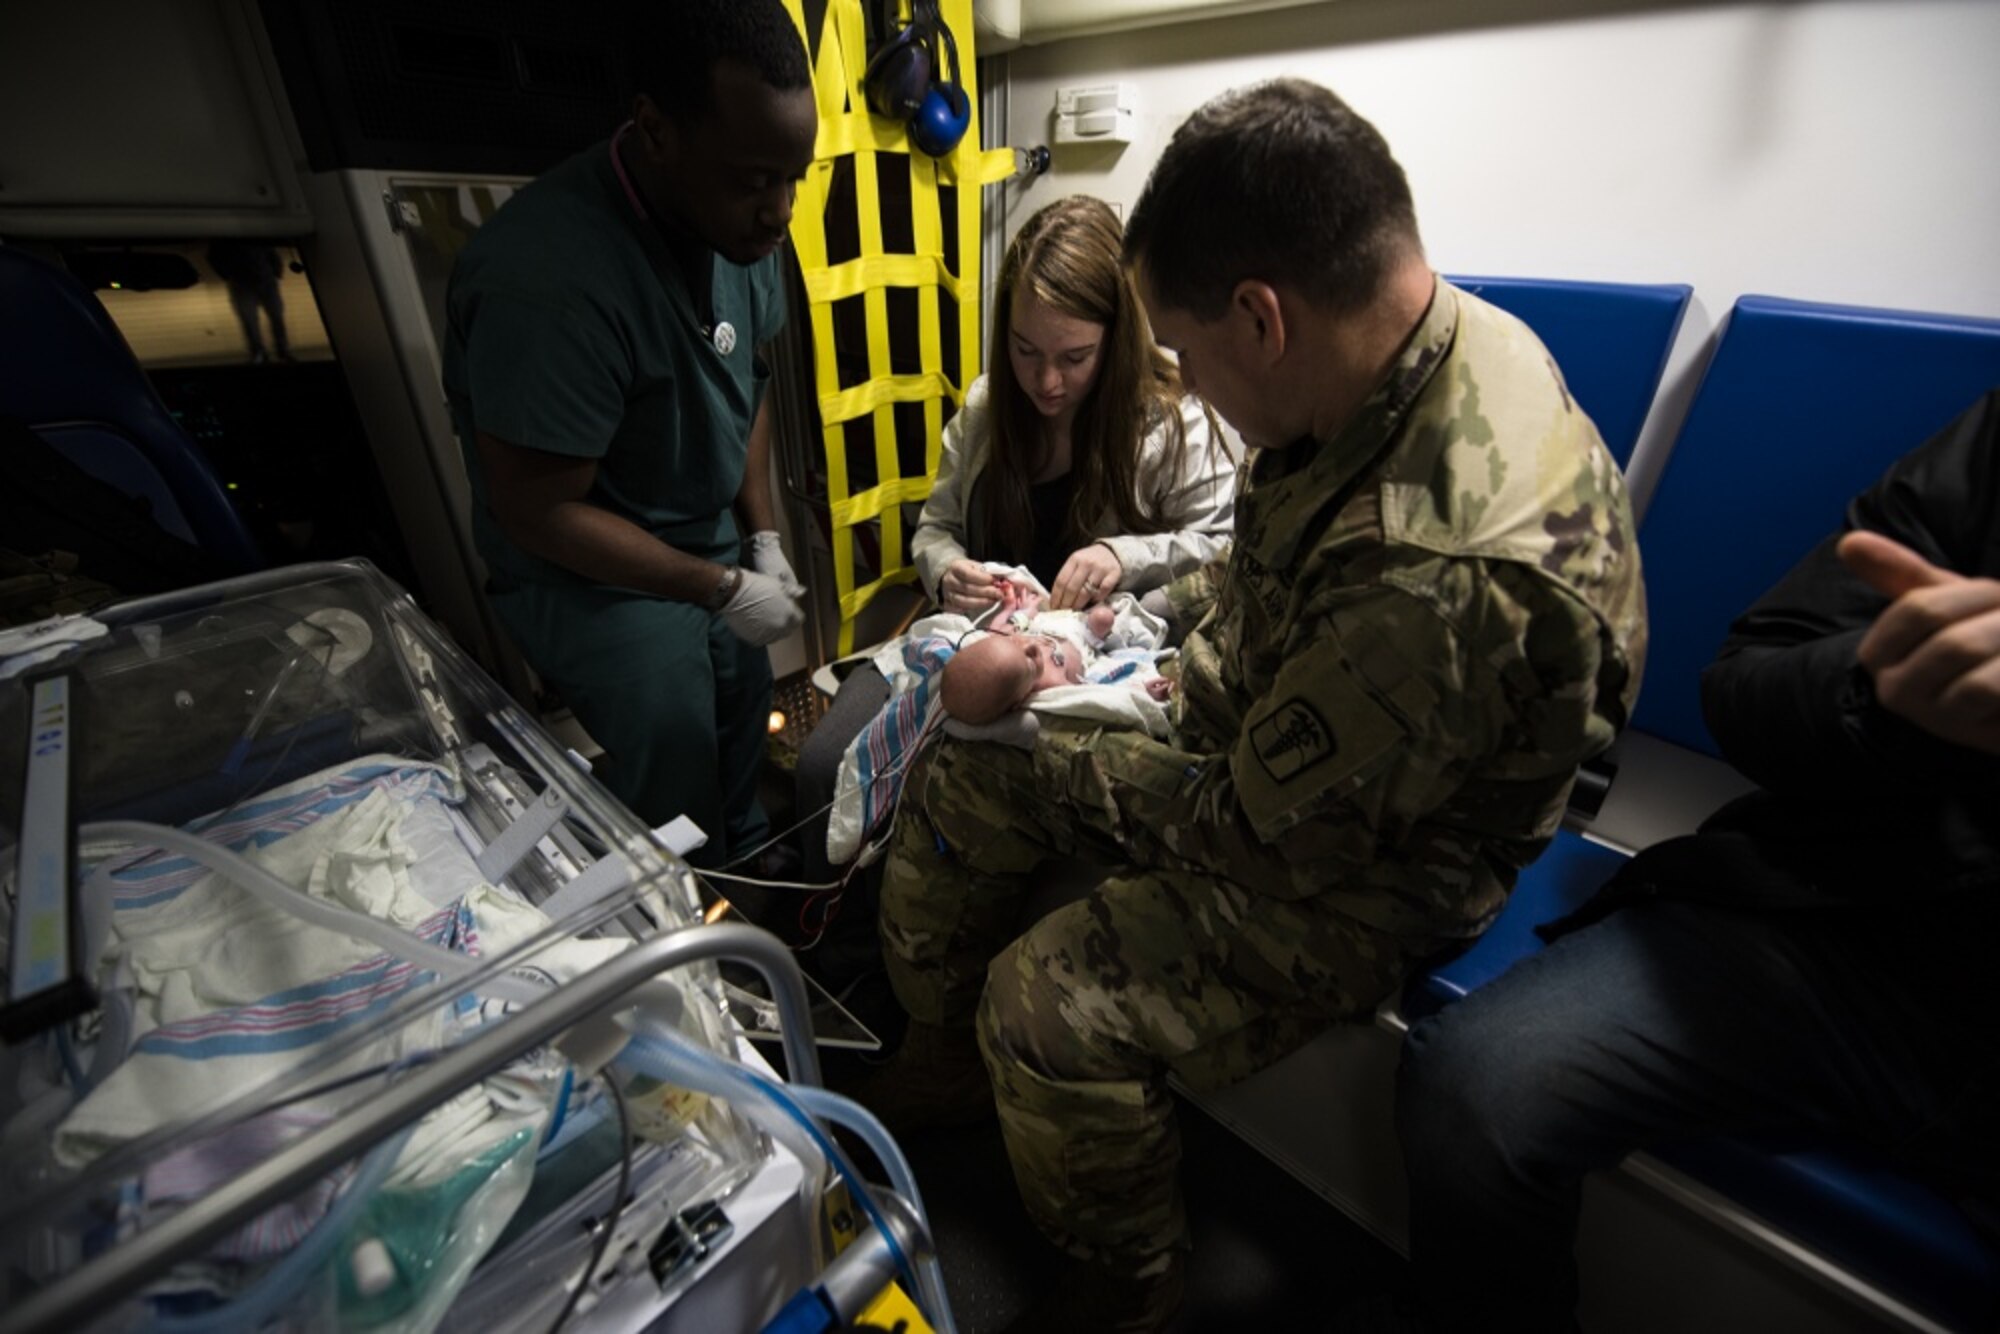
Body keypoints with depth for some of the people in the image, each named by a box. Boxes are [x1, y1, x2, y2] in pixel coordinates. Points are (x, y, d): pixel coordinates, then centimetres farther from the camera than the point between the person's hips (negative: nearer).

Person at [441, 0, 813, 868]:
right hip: (591, 576, -6)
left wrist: (763, 537, 0)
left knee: (746, 709, 17)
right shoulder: (550, 281, -31)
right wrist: (723, 590, -19)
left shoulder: (741, 226, -8)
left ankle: (749, 857, 46)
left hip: (711, 541, 7)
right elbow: (538, 513, -23)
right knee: (679, 778, 0)